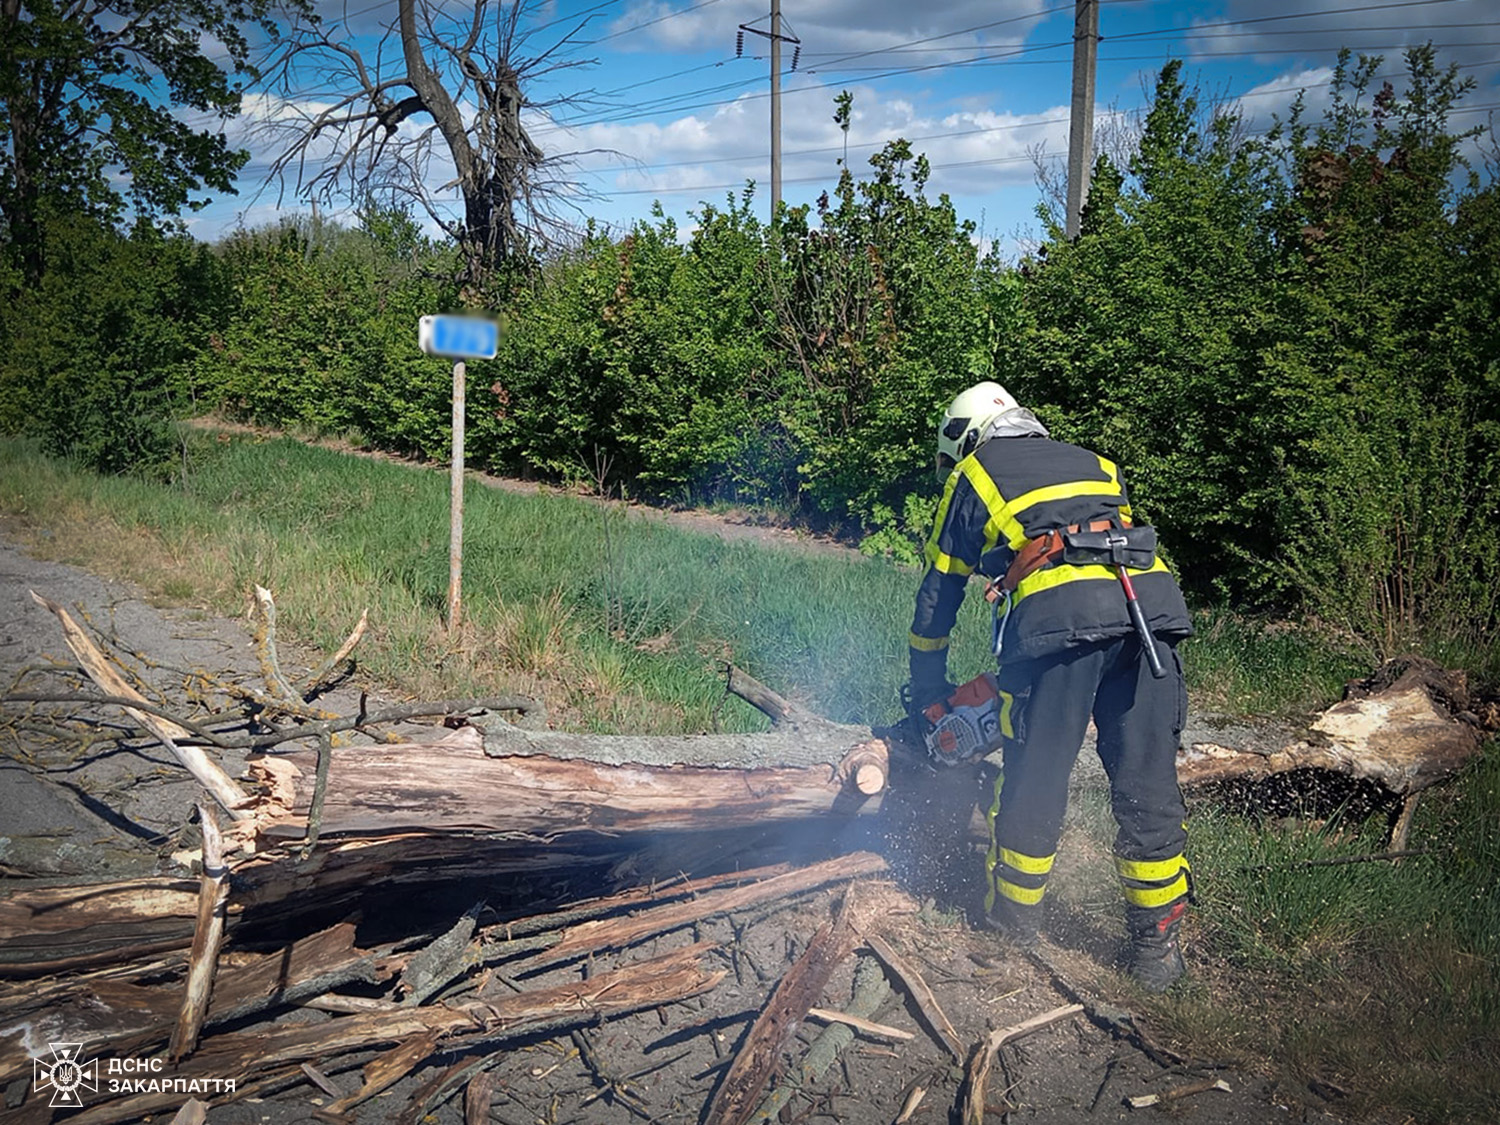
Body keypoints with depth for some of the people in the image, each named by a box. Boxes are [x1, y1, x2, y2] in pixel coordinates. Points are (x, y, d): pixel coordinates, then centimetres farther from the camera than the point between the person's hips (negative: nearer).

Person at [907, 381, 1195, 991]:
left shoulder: (972, 475, 23)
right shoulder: (1097, 466, 34)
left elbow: (939, 592, 27)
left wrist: (927, 688, 38)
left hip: (1058, 616, -4)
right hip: (1153, 605, 4)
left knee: (1031, 783, 10)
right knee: (1148, 792, 11)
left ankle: (1012, 925, 25)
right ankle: (1157, 947, 21)